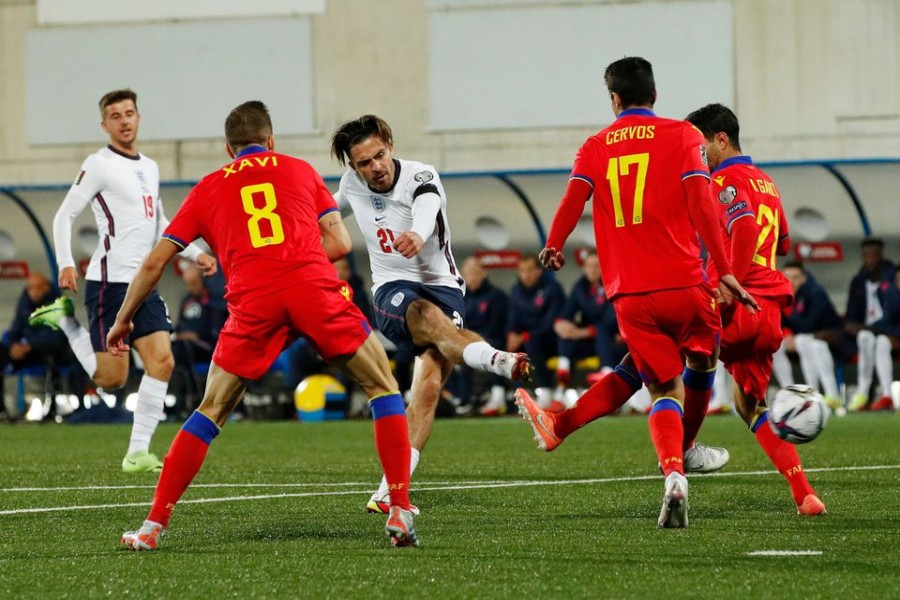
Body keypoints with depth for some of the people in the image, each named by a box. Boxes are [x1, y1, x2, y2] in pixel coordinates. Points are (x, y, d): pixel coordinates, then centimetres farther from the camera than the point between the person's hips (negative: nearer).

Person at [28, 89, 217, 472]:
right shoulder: (99, 165, -4)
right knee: (112, 378, -7)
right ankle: (66, 318, 17)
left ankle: (138, 452, -5)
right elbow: (64, 216, -6)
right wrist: (66, 264, -19)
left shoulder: (150, 168, 18)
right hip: (110, 281, -7)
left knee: (162, 361, -9)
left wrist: (195, 254, 20)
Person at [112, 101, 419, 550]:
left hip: (253, 300, 1)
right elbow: (339, 243, 16)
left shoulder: (209, 188, 24)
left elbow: (154, 262, 22)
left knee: (211, 411, 16)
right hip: (314, 286, -1)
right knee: (382, 387, 15)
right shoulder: (299, 170, 24)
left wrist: (123, 320, 33)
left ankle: (154, 525, 10)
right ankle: (400, 511, 3)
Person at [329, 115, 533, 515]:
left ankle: (391, 489, -22)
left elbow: (427, 208, -39)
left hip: (442, 286, -1)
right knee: (428, 316, -36)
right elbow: (332, 211, 27)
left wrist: (418, 234, -62)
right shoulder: (352, 183, 1)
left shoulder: (420, 177, -13)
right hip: (392, 290, 1)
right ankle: (496, 360, -65)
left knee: (429, 384, -22)